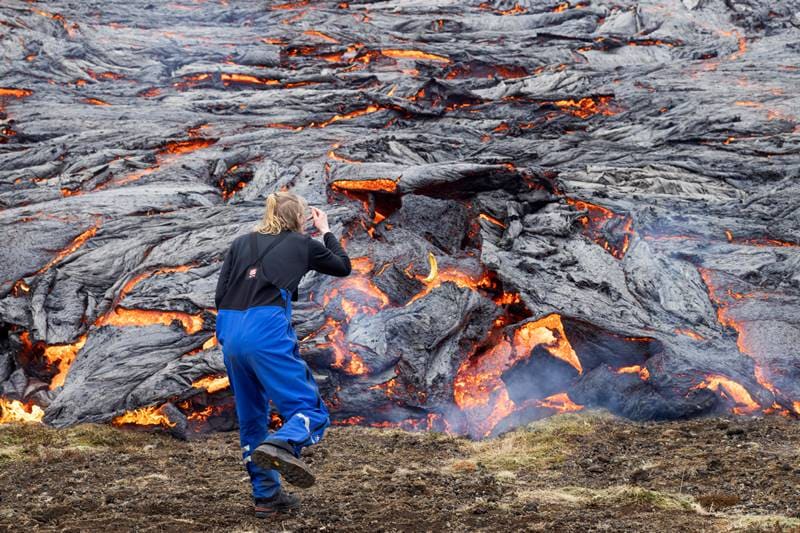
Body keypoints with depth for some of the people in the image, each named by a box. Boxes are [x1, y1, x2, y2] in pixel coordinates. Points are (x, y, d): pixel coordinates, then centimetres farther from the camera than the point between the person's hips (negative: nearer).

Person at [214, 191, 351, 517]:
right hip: (267, 331, -5)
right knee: (310, 409, -4)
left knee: (251, 419, 17)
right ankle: (282, 444, -36)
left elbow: (220, 294, 12)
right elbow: (343, 267, 28)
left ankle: (266, 496, 17)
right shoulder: (302, 244, 12)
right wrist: (326, 231, 40)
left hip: (231, 333, 5)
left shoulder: (241, 243, 20)